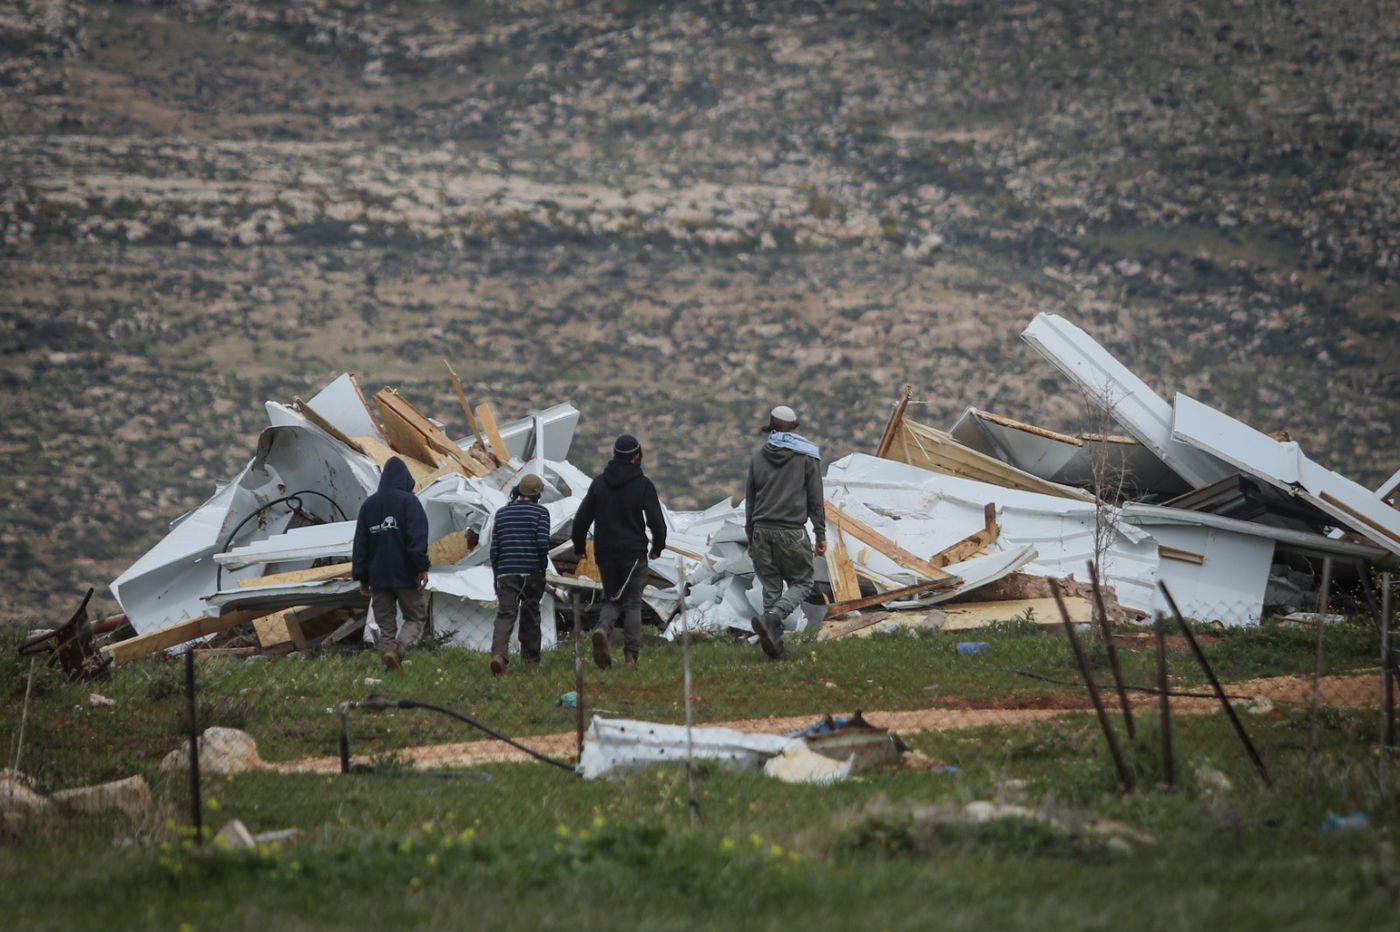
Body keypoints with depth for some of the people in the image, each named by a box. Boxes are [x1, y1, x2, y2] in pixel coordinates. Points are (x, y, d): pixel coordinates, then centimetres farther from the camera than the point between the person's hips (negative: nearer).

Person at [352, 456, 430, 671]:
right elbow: (417, 537, -15)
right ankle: (398, 648, -21)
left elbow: (360, 544, 12)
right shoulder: (408, 501, -6)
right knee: (416, 618, 4)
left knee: (386, 624, 10)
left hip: (378, 578, 4)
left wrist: (361, 577, 15)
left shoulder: (368, 505, 10)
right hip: (405, 575, -4)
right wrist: (422, 567, -14)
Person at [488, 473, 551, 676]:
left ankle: (498, 654, -29)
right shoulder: (540, 512, -1)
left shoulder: (502, 513, 11)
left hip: (506, 573, 2)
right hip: (532, 573, -2)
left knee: (505, 614, -7)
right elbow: (543, 543, -11)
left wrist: (497, 575, 17)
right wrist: (542, 564, 7)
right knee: (530, 614, 13)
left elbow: (494, 548, 10)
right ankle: (531, 658, 22)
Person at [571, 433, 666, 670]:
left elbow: (581, 519, 6)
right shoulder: (643, 485, -6)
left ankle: (603, 629, -18)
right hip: (634, 552, -3)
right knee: (633, 602, 4)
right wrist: (658, 547, 8)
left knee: (611, 599, 14)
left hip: (605, 553, 3)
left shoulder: (599, 483, 4)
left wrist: (579, 547, 19)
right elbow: (656, 520, -9)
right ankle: (631, 655, -5)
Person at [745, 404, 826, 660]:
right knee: (801, 583, 6)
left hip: (762, 531, 4)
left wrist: (750, 537, 19)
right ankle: (771, 619, -19)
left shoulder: (759, 456, 10)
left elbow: (750, 499, 13)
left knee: (771, 587, 9)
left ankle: (775, 644, 3)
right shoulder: (807, 456, 1)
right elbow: (816, 500, 0)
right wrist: (820, 535, 6)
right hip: (791, 531, -4)